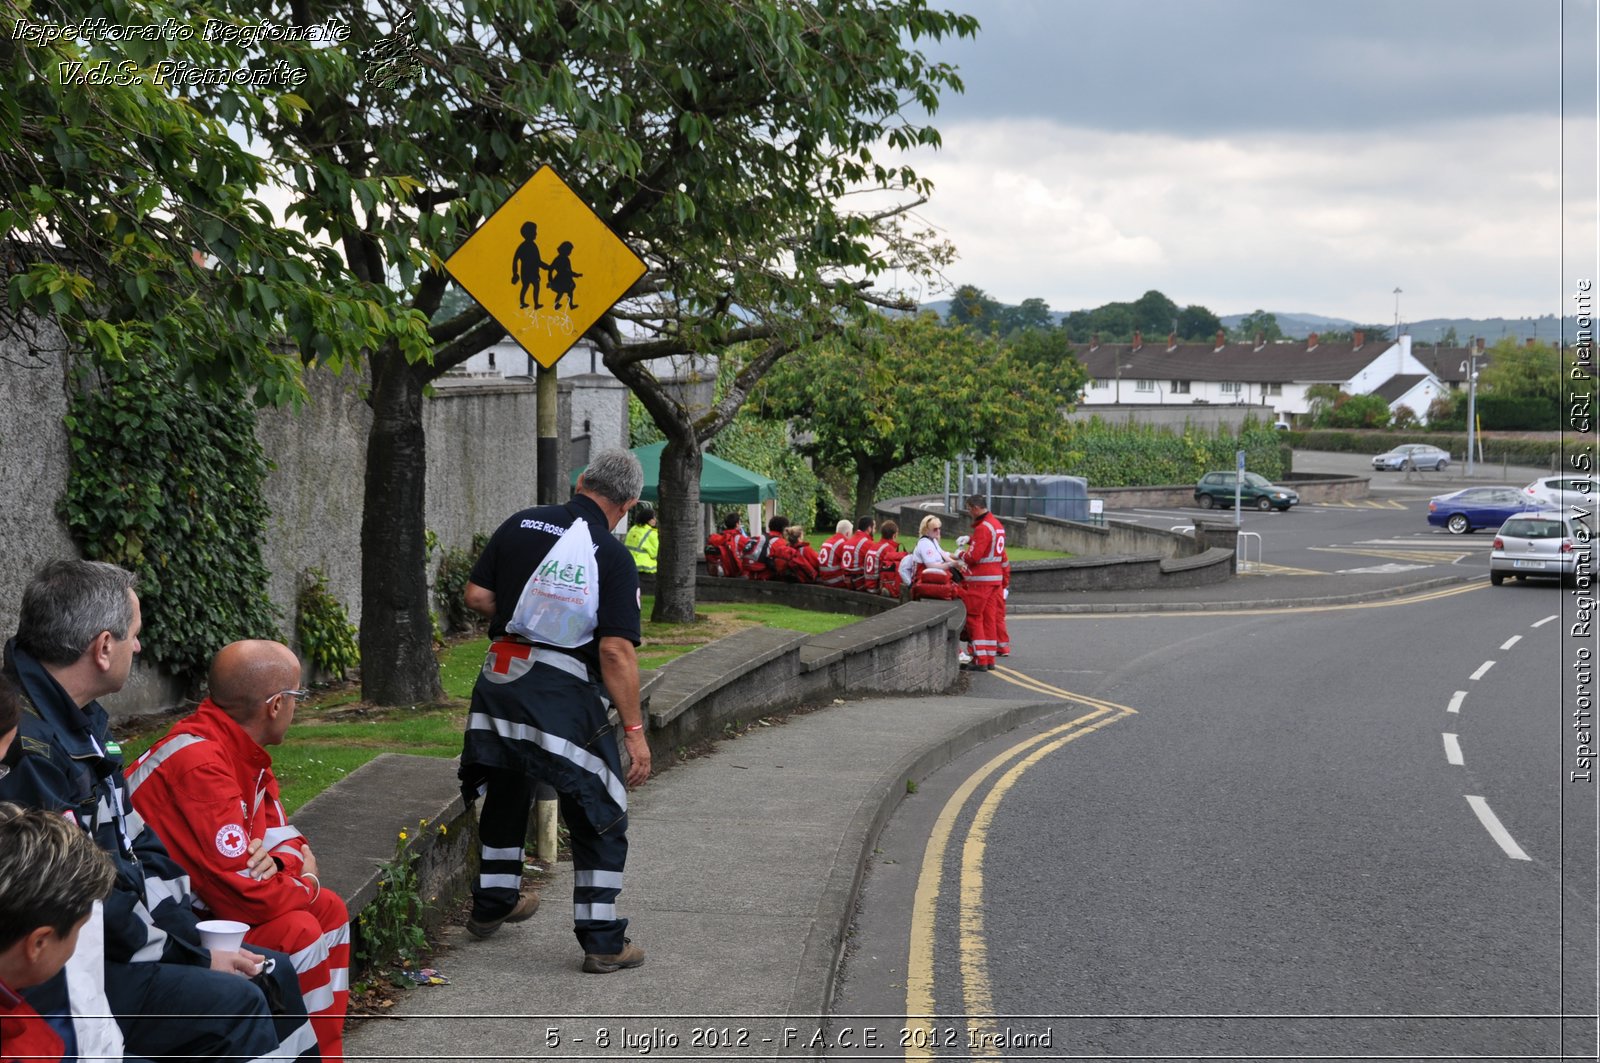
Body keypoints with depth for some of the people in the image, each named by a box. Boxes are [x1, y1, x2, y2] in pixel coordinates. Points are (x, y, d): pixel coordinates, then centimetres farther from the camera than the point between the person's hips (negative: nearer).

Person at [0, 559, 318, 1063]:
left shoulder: (83, 721, 9)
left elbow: (134, 843, 14)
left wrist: (195, 939, 4)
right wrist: (195, 959, -14)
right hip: (56, 981, -10)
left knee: (271, 972, 8)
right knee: (231, 1003, -20)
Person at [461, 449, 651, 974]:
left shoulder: (520, 524, 5)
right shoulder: (612, 556, -10)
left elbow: (476, 595, 7)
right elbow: (616, 650, -16)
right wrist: (634, 729, -12)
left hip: (498, 678, 6)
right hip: (562, 690, -6)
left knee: (505, 792, 26)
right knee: (600, 818, 5)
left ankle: (491, 904, 41)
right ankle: (603, 941, 6)